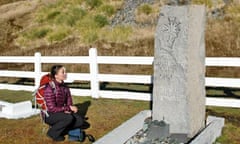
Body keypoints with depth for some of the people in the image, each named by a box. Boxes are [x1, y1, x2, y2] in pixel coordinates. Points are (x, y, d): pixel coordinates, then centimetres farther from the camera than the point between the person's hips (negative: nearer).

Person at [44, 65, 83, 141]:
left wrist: (67, 110, -15)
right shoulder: (49, 88, -23)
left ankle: (58, 128, 6)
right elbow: (52, 108, -23)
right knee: (69, 118, -31)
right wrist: (69, 108, -21)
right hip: (50, 115, -7)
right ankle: (53, 132, -7)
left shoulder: (64, 87, -1)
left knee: (80, 120, -10)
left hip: (62, 112, 7)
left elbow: (69, 102, 7)